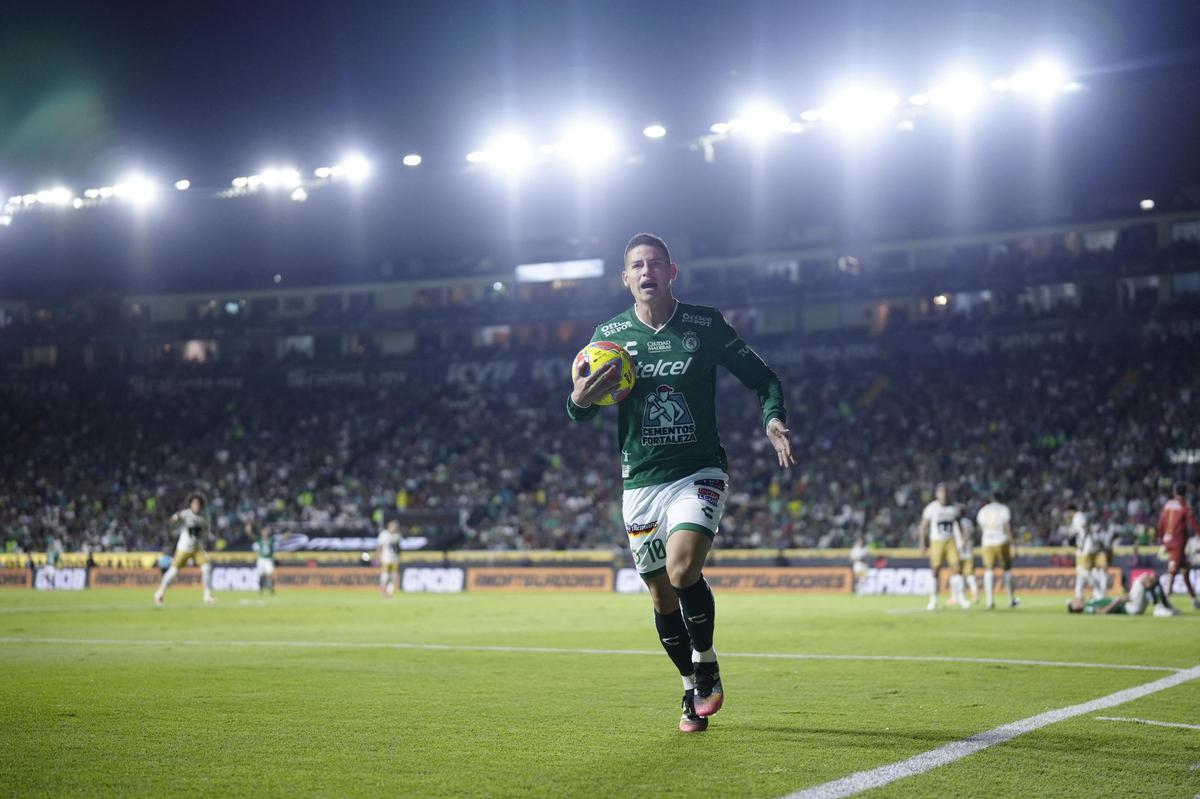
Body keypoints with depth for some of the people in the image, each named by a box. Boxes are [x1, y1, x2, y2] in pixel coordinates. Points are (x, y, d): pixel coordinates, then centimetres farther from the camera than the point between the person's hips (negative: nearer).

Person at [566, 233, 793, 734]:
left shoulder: (706, 325, -3)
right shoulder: (608, 335, 3)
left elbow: (763, 379, 5)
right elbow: (579, 415, 7)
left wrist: (773, 419, -15)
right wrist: (579, 400, -17)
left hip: (700, 472, -3)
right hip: (641, 481, 3)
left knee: (682, 569, -24)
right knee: (662, 598, 5)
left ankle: (707, 669, -1)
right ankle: (695, 690, 25)